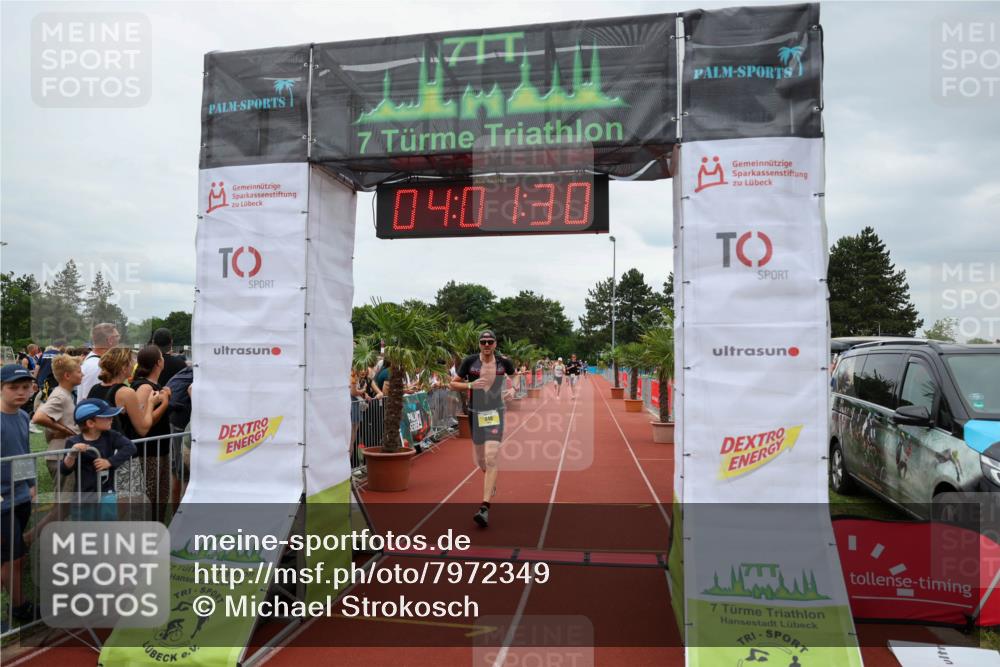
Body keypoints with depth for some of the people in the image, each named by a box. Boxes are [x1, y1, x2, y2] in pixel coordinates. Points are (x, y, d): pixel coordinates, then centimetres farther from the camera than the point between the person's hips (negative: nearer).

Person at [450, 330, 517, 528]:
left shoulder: (504, 362, -4)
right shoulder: (469, 361, -7)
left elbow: (515, 377, 18)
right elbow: (452, 384, -1)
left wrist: (512, 390, -1)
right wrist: (470, 385, -18)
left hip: (495, 414, -2)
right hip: (475, 414, 2)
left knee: (491, 458, -16)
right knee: (480, 461, 15)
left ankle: (485, 508, -16)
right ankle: (491, 482, 50)